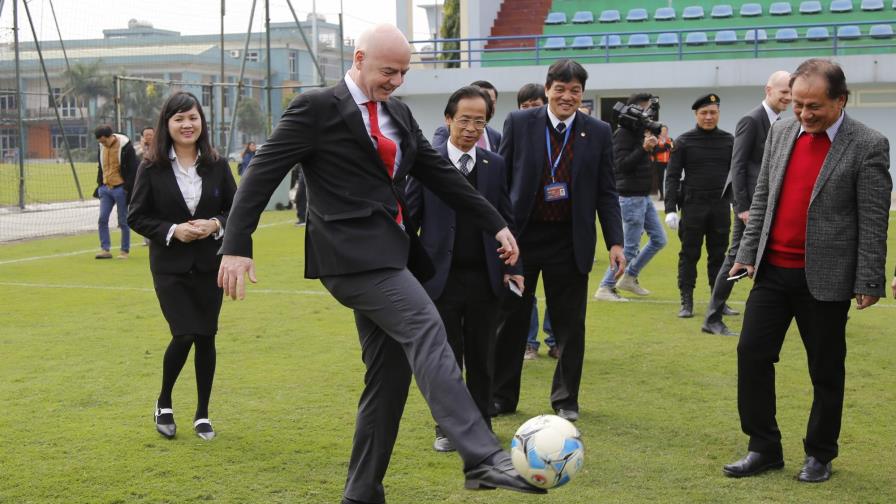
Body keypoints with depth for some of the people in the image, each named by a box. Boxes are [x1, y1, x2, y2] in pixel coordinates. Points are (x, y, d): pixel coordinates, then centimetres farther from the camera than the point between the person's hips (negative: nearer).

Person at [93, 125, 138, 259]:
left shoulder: (126, 147, -11)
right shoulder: (101, 147, 8)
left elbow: (133, 169, -10)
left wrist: (128, 188, -14)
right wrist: (100, 185, 16)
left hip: (120, 189, -5)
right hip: (105, 188, 5)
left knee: (123, 221, 1)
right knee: (102, 219, -3)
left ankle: (125, 251, 10)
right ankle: (105, 249, 2)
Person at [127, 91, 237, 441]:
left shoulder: (217, 166, 1)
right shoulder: (152, 170, -4)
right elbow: (137, 217, -1)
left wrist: (216, 224, -14)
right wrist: (172, 231, -16)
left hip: (209, 265, 2)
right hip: (170, 267, -2)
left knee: (206, 336, 5)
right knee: (184, 335, -11)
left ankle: (202, 414, 20)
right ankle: (163, 404, 15)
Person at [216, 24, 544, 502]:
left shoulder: (398, 114, 17)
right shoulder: (317, 107, -5)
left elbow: (441, 174, 20)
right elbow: (262, 173, -7)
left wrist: (496, 225, 17)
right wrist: (236, 246, -14)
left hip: (391, 251, 8)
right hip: (352, 252, -8)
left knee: (390, 374, 7)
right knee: (426, 331, -23)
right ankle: (482, 459, -29)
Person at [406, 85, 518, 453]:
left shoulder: (495, 165, 5)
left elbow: (506, 220, 9)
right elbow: (409, 218, 0)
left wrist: (513, 266, 0)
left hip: (485, 278, 2)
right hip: (442, 277, -2)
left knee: (482, 358, 9)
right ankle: (447, 428, 17)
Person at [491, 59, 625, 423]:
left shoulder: (598, 133, 2)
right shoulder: (519, 123, -1)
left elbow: (606, 192, 4)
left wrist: (615, 242, -3)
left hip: (570, 241, 0)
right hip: (521, 236, 0)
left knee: (569, 324, 8)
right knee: (511, 320, 8)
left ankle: (566, 399, 21)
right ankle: (502, 396, 20)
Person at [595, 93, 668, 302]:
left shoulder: (641, 130, 14)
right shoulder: (623, 133, -14)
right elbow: (621, 164, -21)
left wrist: (653, 146, 2)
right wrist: (644, 148, -28)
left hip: (644, 196, 9)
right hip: (631, 197, -9)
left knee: (658, 239, 12)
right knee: (630, 247, -6)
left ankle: (629, 277, 21)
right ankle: (605, 288, 2)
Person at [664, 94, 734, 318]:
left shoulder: (729, 140, 8)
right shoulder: (684, 141, 0)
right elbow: (672, 176, -2)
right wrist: (670, 209, -10)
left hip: (721, 207, 2)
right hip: (693, 207, -2)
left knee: (718, 255, 8)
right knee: (689, 255, 2)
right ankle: (686, 302, 8)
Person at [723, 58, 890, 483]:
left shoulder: (868, 146, -9)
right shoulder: (780, 133, 7)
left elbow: (873, 221, -10)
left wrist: (869, 282, -11)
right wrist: (747, 253, 8)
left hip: (825, 279, -5)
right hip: (773, 270, 5)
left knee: (826, 370, 7)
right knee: (752, 353, 2)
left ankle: (820, 454, 22)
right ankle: (764, 448, 14)